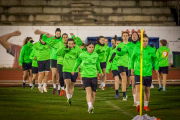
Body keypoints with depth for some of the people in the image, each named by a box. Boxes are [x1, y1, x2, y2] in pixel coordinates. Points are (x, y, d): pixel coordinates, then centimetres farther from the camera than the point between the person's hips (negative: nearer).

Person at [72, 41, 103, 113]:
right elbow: (77, 62, 17)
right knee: (88, 91, -21)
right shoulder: (82, 55, -1)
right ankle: (90, 106, -33)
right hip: (85, 76, -3)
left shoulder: (96, 55, 6)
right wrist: (74, 70, 30)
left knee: (93, 93, 2)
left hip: (94, 76, 3)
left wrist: (100, 72, 36)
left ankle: (90, 109, 15)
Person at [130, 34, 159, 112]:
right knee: (138, 88, -15)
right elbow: (132, 58, 11)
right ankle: (138, 105, -19)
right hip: (138, 72, -2)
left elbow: (155, 59, 13)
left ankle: (146, 105, 23)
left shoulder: (151, 50, 1)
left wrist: (156, 68, 3)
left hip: (148, 72, 2)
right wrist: (132, 67, 4)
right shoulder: (137, 49, -2)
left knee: (147, 89, 10)